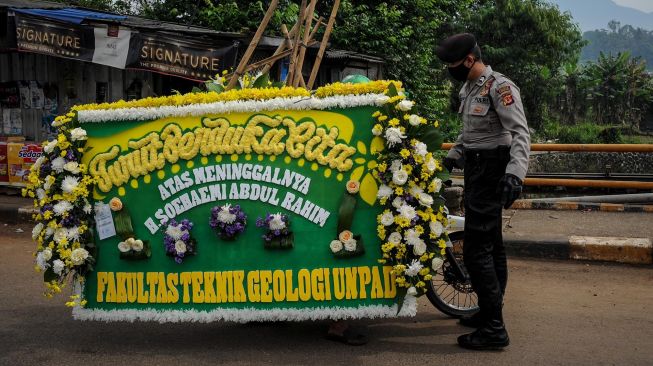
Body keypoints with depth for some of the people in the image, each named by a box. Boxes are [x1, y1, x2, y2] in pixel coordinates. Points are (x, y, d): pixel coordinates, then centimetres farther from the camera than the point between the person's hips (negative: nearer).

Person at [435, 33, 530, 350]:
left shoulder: (499, 87, -15)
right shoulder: (469, 89, 14)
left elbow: (520, 133, -23)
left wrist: (515, 173, -35)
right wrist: (451, 157, 18)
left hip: (491, 172, -10)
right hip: (475, 169, 10)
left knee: (477, 249, -12)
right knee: (491, 245, 16)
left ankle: (493, 329, -6)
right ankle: (491, 312, 27)